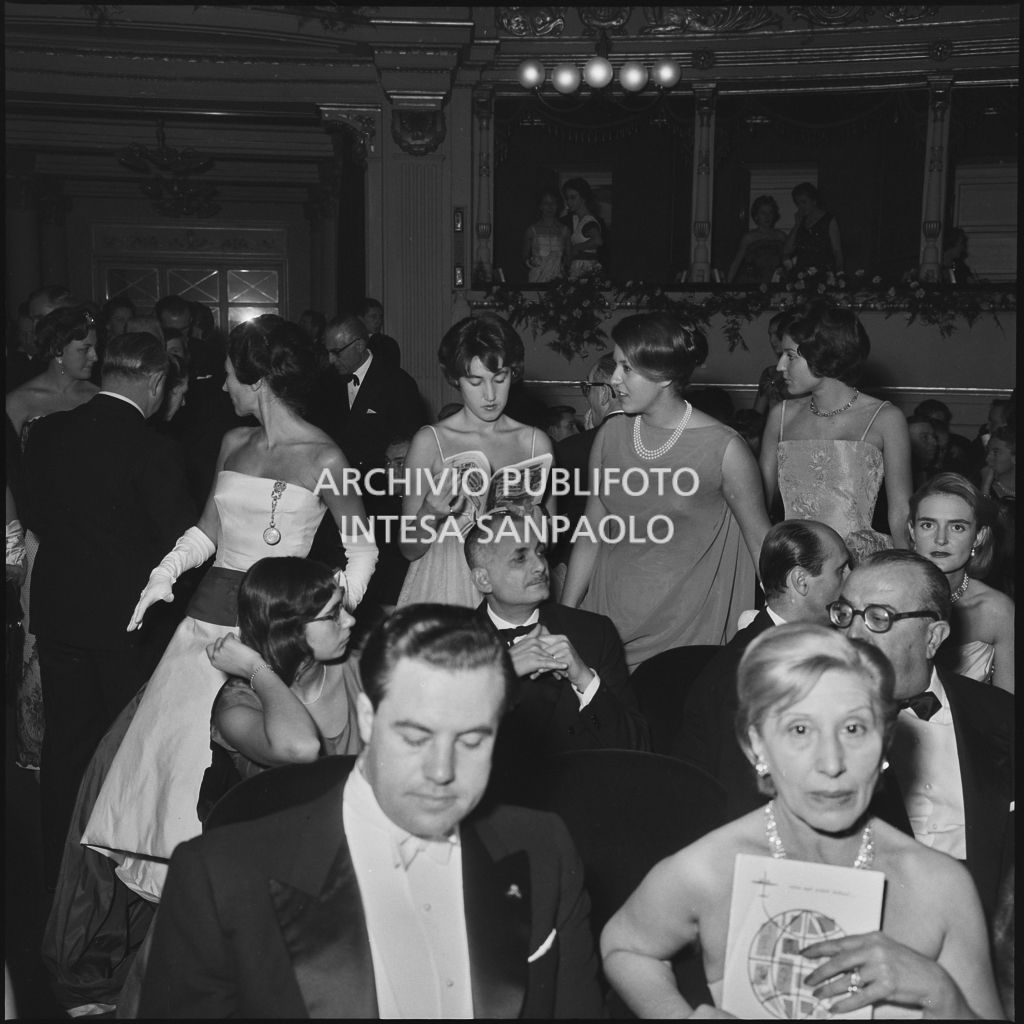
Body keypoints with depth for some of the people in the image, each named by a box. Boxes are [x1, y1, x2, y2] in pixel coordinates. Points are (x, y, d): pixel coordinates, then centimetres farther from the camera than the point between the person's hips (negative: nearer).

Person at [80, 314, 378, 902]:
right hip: (211, 612, 7)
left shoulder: (322, 459, -8)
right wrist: (165, 574, 3)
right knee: (174, 738, 6)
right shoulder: (234, 444, 11)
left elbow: (363, 548, -1)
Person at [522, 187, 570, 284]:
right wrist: (530, 262, -11)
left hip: (558, 278, 1)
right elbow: (525, 256, 9)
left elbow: (569, 256, 11)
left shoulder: (564, 230, 9)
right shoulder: (532, 230, 6)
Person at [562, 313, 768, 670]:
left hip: (684, 630, -4)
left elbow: (761, 541, -5)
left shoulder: (723, 449, -12)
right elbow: (592, 533, 7)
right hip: (607, 620, 4)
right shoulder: (610, 435, 1)